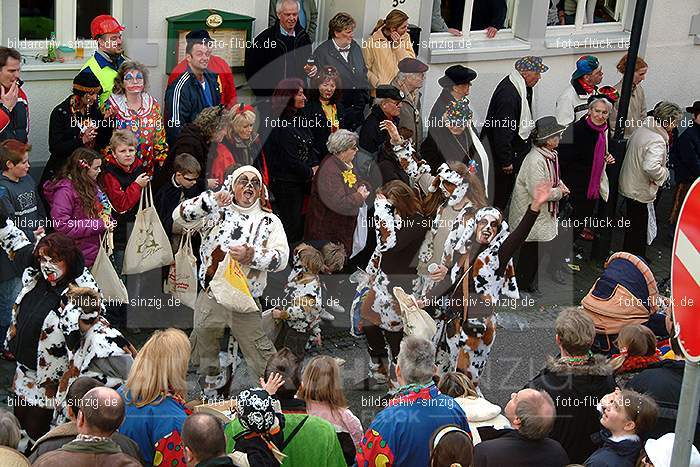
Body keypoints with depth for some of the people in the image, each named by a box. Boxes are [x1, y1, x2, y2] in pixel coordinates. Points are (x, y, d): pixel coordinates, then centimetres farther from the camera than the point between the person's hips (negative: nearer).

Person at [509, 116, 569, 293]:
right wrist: (559, 191, -16)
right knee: (530, 249, 4)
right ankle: (527, 284, 19)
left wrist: (560, 185, 1)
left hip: (547, 212, 9)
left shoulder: (551, 154, 3)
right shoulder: (535, 160, -29)